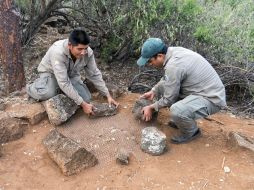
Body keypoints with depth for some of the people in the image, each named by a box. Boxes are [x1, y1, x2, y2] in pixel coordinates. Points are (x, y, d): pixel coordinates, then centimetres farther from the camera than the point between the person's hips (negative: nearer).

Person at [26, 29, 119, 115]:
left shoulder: (88, 52, -25)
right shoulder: (58, 52, -39)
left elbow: (94, 75, -11)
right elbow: (64, 83, -39)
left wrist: (108, 95, -13)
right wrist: (83, 104, -37)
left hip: (71, 75, 5)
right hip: (50, 73, -4)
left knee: (86, 99, -13)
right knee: (47, 94, -35)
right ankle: (32, 88, 2)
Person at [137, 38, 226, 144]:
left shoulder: (173, 66, -28)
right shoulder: (173, 51, -1)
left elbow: (169, 99, -17)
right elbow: (166, 78, 18)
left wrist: (151, 107, -2)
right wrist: (153, 91, 15)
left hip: (211, 98, -9)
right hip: (203, 89, 10)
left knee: (176, 111, -34)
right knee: (162, 86, 8)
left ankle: (192, 132, 0)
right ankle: (180, 119, 18)